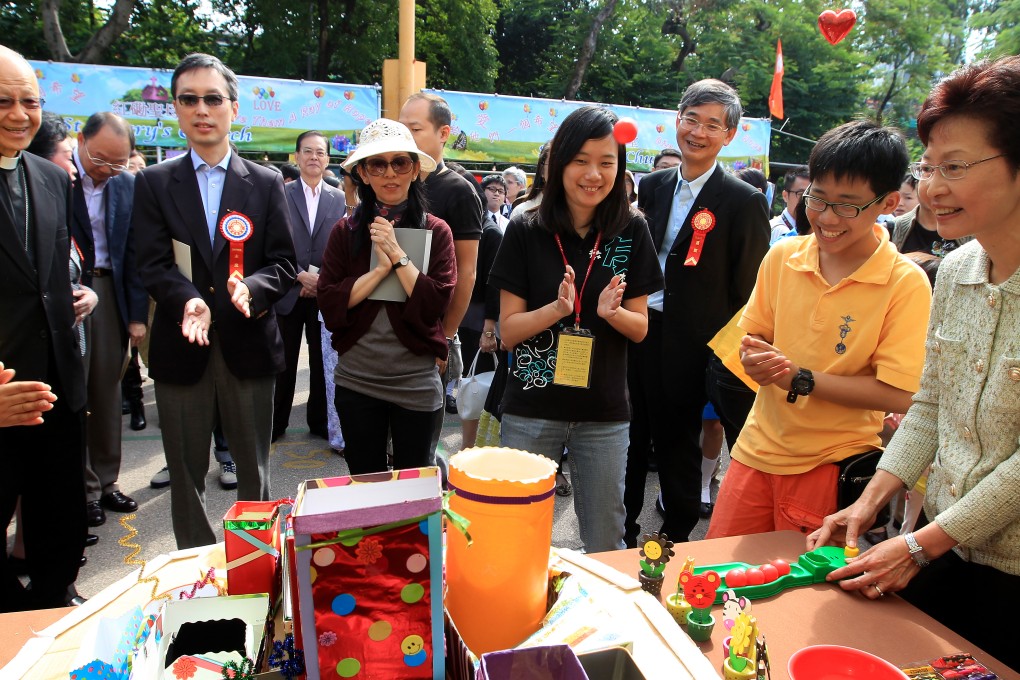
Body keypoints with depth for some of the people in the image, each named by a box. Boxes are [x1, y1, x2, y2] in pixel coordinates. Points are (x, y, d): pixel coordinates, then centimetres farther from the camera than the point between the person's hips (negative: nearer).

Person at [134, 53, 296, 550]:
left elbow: (283, 264, 0)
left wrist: (251, 287, -21)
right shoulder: (153, 183, 6)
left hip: (248, 344, 0)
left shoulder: (266, 183, 6)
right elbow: (153, 265, -4)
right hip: (180, 347, 0)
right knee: (186, 473, 11)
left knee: (254, 469, 11)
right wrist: (189, 300, -24)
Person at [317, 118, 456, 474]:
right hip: (356, 382, 2)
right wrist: (381, 267, -15)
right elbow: (329, 306, -7)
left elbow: (437, 304, -13)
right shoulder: (346, 231, 0)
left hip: (416, 385, -1)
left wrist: (397, 253, -15)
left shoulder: (436, 231, -4)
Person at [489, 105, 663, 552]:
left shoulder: (631, 232, 0)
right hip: (531, 410, -1)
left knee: (606, 545, 13)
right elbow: (508, 330, -5)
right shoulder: (526, 231, -4)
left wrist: (611, 312, -18)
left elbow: (640, 328, 4)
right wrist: (557, 308, -23)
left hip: (604, 413, 1)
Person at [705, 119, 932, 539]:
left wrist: (801, 379, -21)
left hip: (830, 468, -4)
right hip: (757, 450, 4)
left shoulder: (906, 283, -12)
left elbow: (898, 395, -17)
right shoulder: (782, 256, 0)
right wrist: (753, 358, -12)